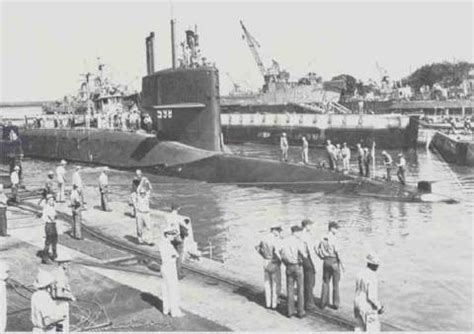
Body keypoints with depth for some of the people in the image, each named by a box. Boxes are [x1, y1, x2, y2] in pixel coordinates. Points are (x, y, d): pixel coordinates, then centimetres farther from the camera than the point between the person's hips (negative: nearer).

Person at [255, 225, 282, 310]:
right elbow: (277, 252, -32)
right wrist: (281, 260, -13)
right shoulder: (276, 240, -20)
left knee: (267, 284, 16)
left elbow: (257, 247, 15)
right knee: (276, 284, 7)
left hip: (266, 263, 6)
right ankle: (274, 304, 13)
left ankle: (268, 303, 23)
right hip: (274, 264, -6)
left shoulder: (265, 238, 3)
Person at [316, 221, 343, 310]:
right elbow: (337, 251, -18)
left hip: (326, 261, 6)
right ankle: (335, 304, 9)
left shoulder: (323, 239, 6)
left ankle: (323, 302, 17)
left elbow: (318, 251, 8)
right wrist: (341, 263, -10)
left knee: (325, 282, 14)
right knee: (335, 283, 5)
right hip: (334, 261, -6)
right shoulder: (333, 238, -14)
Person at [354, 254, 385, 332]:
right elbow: (371, 296, -25)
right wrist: (379, 307, -10)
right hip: (368, 308, -7)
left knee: (360, 328, 16)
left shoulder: (360, 274, 4)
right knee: (373, 329, 7)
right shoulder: (372, 277, -21)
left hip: (358, 305, 7)